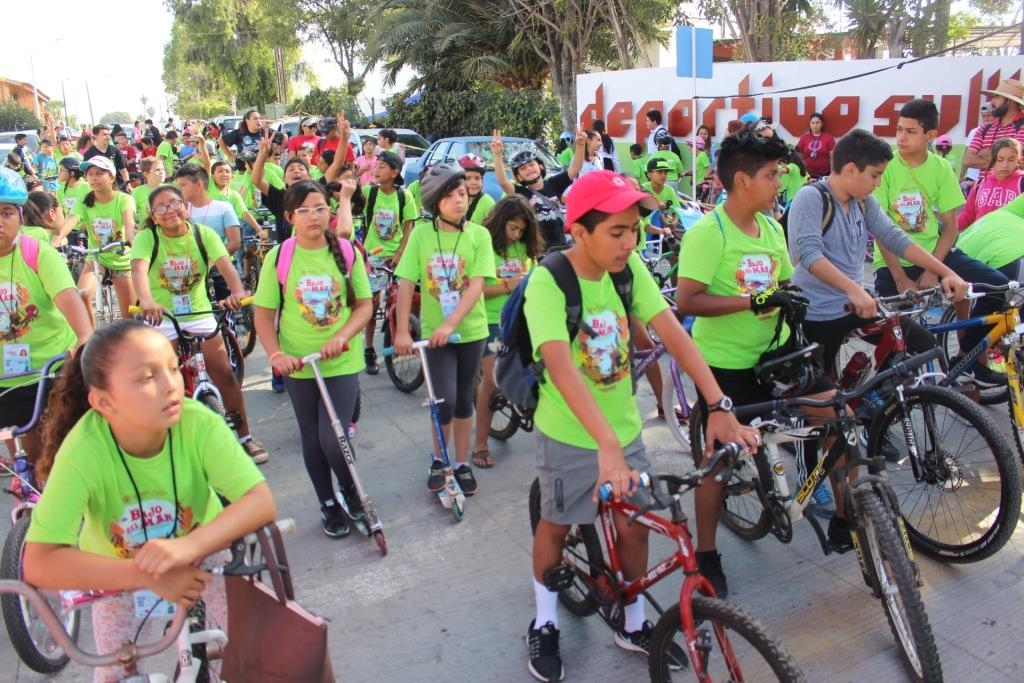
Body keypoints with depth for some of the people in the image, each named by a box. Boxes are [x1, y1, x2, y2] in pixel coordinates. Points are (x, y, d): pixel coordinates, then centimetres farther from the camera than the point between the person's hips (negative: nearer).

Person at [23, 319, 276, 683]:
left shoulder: (200, 424, -34)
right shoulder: (84, 450, -35)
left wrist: (188, 546, -51)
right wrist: (146, 575, -41)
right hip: (120, 567, 0)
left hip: (202, 546, 1)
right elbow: (38, 564, -34)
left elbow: (261, 501, -37)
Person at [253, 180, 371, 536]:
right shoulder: (278, 257, -4)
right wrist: (276, 354, -15)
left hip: (342, 361, -1)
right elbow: (264, 314, 0)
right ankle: (328, 504, 34)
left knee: (333, 439, -10)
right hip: (298, 364, 1)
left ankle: (350, 488, 22)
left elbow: (364, 305, -1)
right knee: (312, 438, 13)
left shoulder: (346, 252, -4)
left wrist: (341, 336, -18)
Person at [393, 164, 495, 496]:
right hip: (434, 332, -1)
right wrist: (402, 330, -13)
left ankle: (462, 463, 28)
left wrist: (450, 324, -25)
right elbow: (406, 283, -6)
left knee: (464, 400, 11)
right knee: (444, 400, -9)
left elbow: (476, 286, -14)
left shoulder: (479, 234, -7)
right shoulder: (421, 234, -6)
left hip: (470, 330, 1)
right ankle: (438, 459, 16)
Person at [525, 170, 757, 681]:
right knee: (556, 523, 14)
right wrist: (606, 444, -48)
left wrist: (720, 407, -25)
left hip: (624, 425, 4)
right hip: (568, 432, -4)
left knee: (633, 525, 11)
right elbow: (560, 366, -38)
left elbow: (673, 333, -16)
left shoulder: (629, 268, -10)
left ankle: (634, 625, 34)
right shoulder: (547, 282, -25)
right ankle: (544, 623, 36)